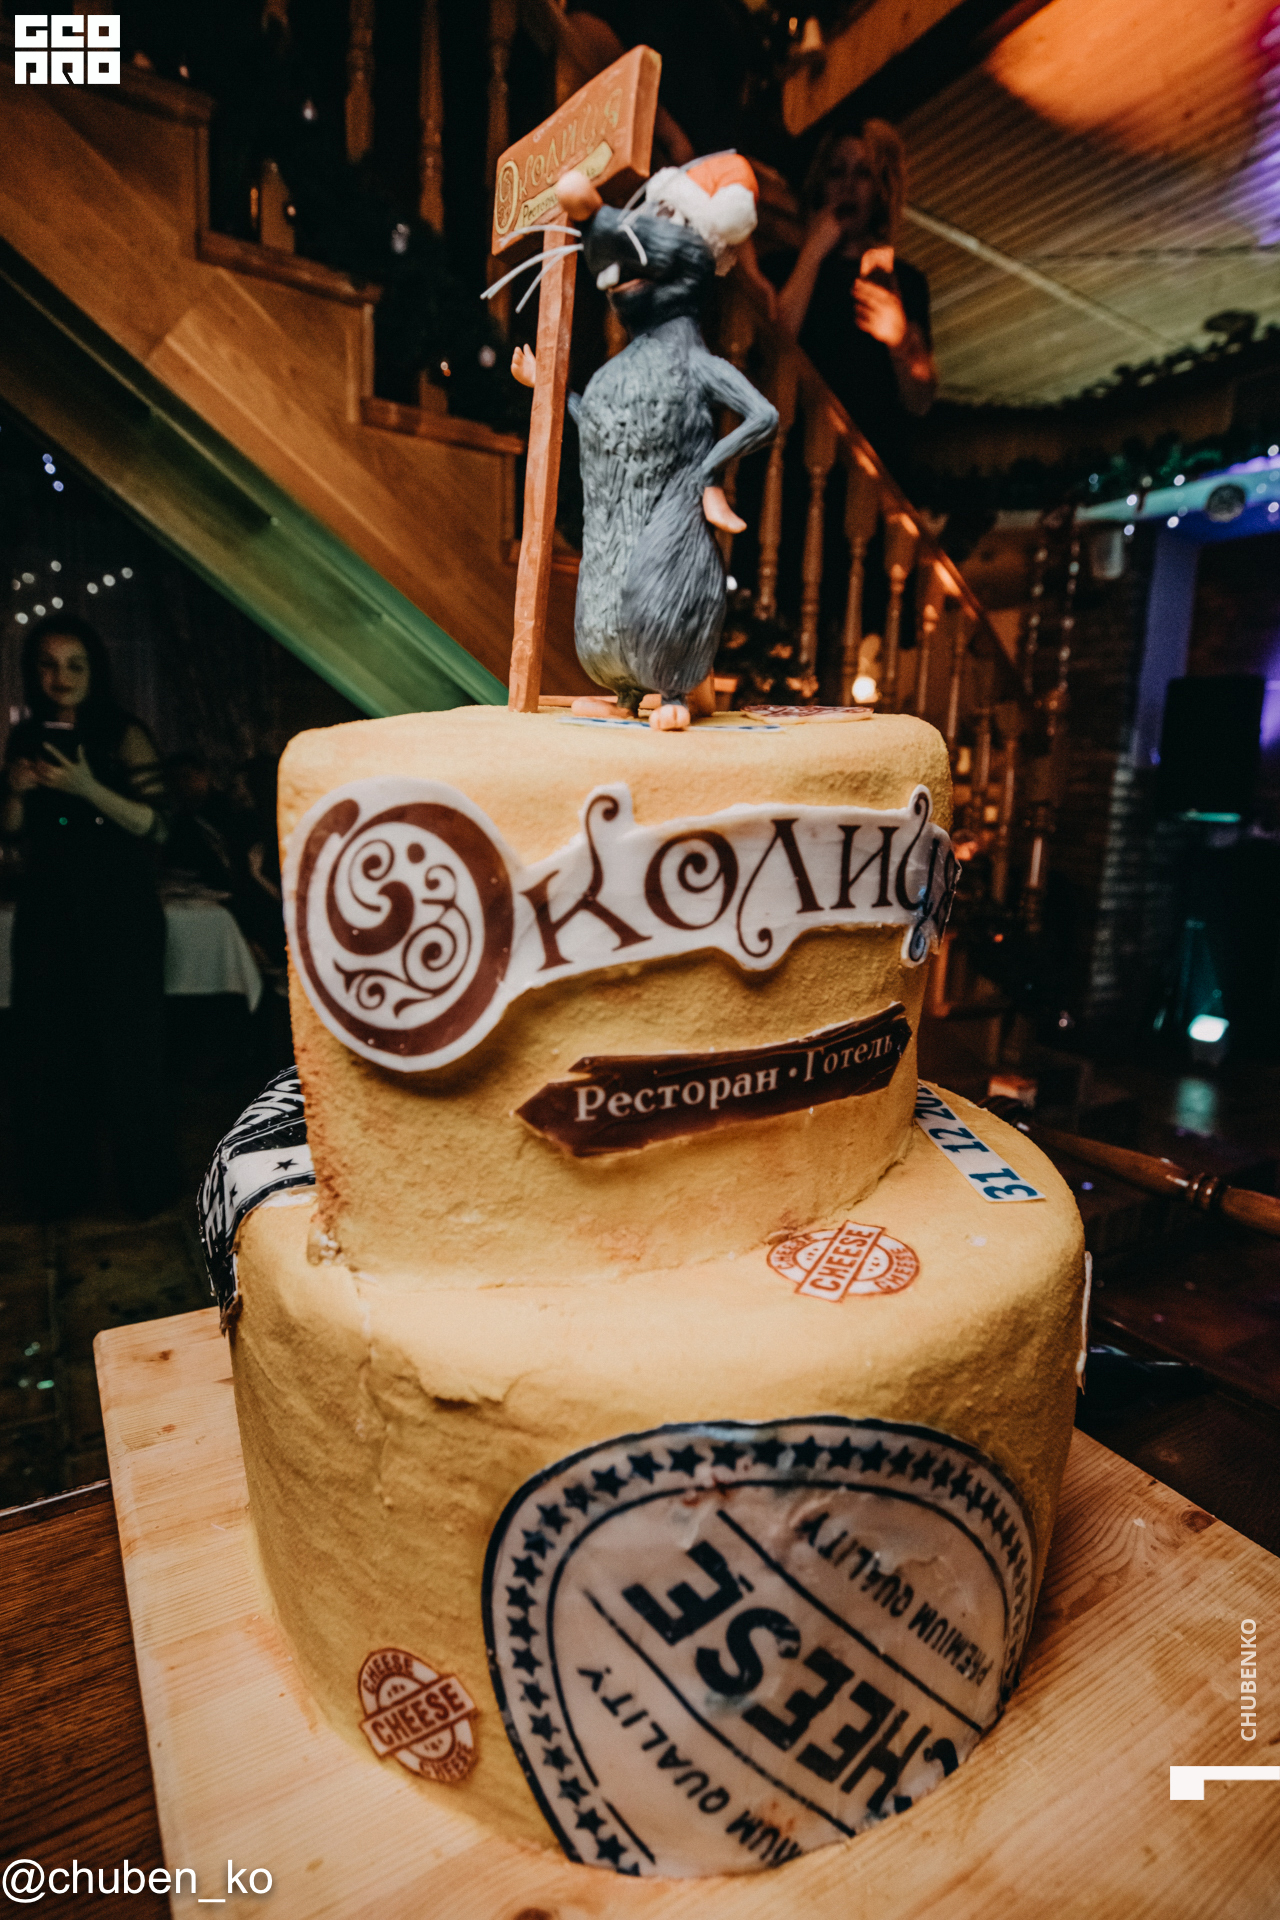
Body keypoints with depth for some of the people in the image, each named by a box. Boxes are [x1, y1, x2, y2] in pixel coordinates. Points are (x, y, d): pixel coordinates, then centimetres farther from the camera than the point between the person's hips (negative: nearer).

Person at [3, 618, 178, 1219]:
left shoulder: (125, 734, -4)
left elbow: (156, 825, -11)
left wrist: (87, 789, -22)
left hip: (119, 911, -4)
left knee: (128, 1051, -1)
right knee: (49, 1051, 7)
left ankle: (145, 1184, 14)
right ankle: (59, 1184, 24)